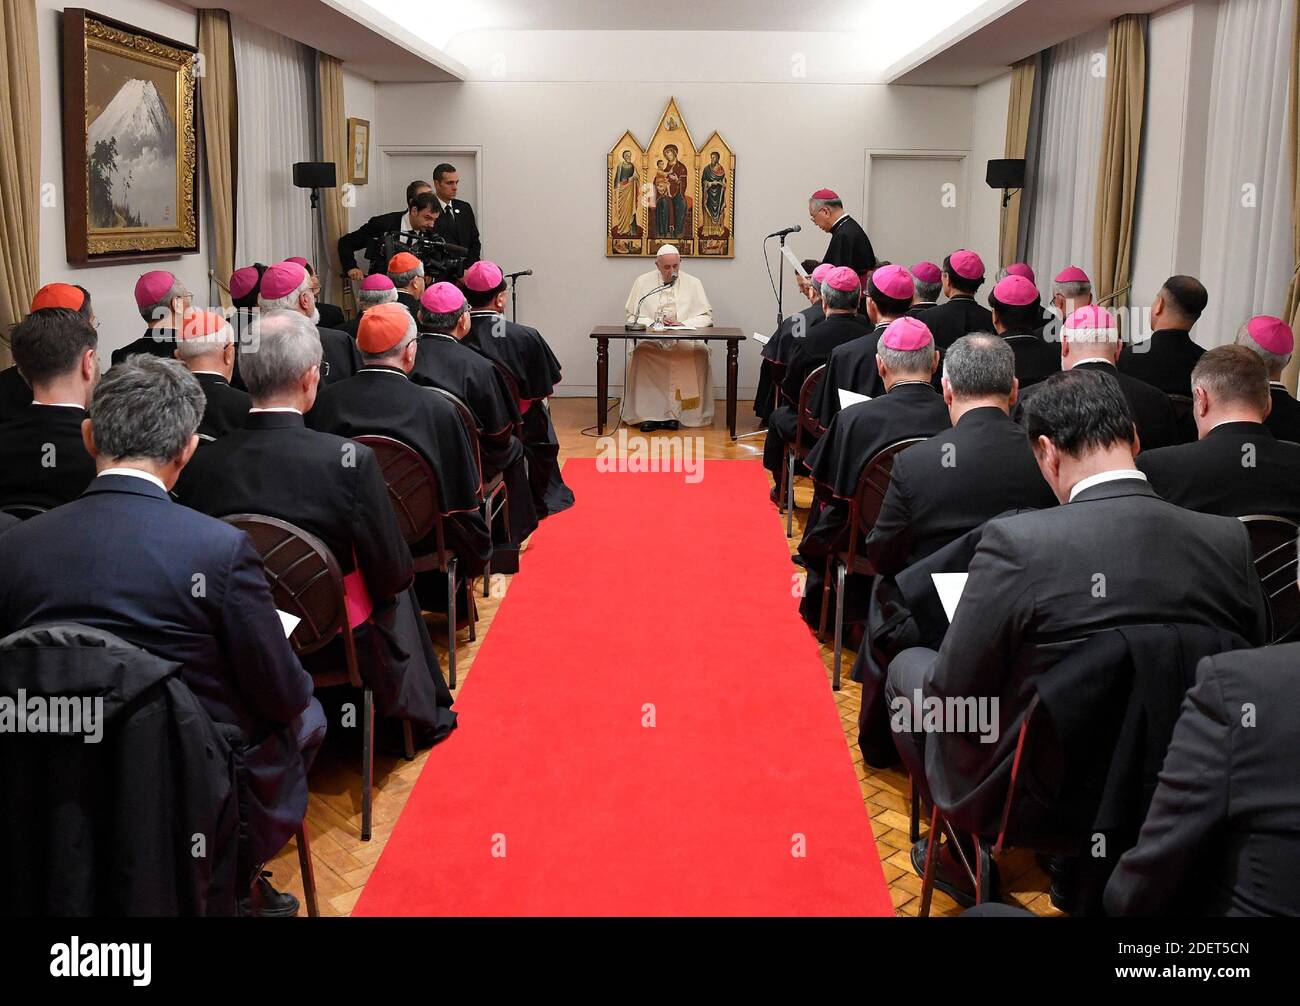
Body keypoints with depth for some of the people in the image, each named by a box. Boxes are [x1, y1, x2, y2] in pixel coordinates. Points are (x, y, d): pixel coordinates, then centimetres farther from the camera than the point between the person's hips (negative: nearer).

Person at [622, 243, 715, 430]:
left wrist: (683, 324, -10)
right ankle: (648, 413, -27)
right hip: (650, 338, 0)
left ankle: (674, 412, -24)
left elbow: (706, 316, 8)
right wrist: (655, 324, -9)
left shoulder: (693, 283, 12)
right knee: (640, 354, -35)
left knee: (699, 353, -34)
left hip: (685, 340, 0)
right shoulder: (643, 282, 12)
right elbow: (632, 315, 9)